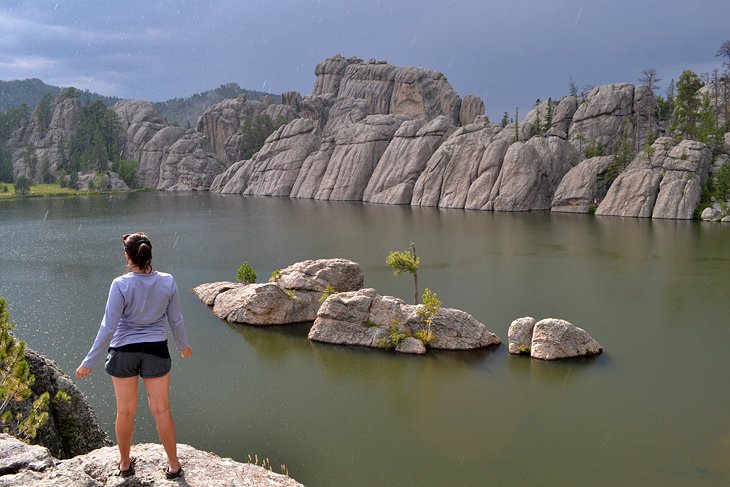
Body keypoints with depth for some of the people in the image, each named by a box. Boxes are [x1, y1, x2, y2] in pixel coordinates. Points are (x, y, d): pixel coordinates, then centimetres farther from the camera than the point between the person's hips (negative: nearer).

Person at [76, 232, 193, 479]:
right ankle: (174, 465, 24)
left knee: (125, 411, 16)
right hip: (156, 352, 1)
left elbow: (108, 327, -16)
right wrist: (182, 345, 19)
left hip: (124, 351, -1)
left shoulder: (121, 285, -18)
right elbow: (175, 320, 1)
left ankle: (125, 464, 34)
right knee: (161, 410, 13)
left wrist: (89, 361, -7)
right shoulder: (168, 282, -10)